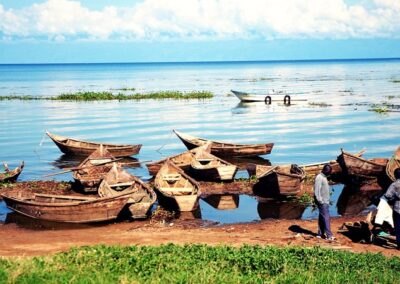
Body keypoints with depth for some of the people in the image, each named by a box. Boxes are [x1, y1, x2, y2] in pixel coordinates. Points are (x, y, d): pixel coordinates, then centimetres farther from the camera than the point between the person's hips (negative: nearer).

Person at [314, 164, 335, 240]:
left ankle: (320, 234, 16)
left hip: (325, 201, 9)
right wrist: (320, 201, -21)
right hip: (322, 202, -9)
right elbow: (317, 191, -19)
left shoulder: (324, 177, 15)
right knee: (326, 218, -9)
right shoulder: (319, 178, -16)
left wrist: (327, 200, 14)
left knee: (322, 217, 11)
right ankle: (329, 235, -8)